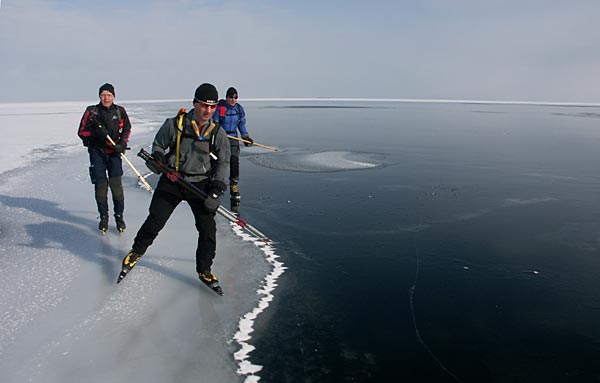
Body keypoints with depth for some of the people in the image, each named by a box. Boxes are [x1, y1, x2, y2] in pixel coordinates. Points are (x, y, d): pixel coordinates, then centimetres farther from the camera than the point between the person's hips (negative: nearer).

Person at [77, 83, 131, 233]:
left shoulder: (120, 111, 1)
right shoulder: (91, 111, -4)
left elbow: (127, 128, 12)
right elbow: (81, 132, -2)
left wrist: (122, 143, -3)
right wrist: (95, 133, -21)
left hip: (114, 153, 0)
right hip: (97, 152, 0)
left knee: (116, 184, -6)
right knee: (100, 185, 1)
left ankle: (119, 216, 8)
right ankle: (103, 217, 16)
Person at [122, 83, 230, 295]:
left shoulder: (218, 133, -4)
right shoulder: (174, 124, -7)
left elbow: (223, 162, 2)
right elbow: (158, 144, 8)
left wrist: (217, 186, -12)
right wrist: (158, 156, -15)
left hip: (201, 185, 1)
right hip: (171, 181, -1)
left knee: (208, 228, -2)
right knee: (154, 222, 7)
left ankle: (204, 271, 18)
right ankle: (136, 251, 37)